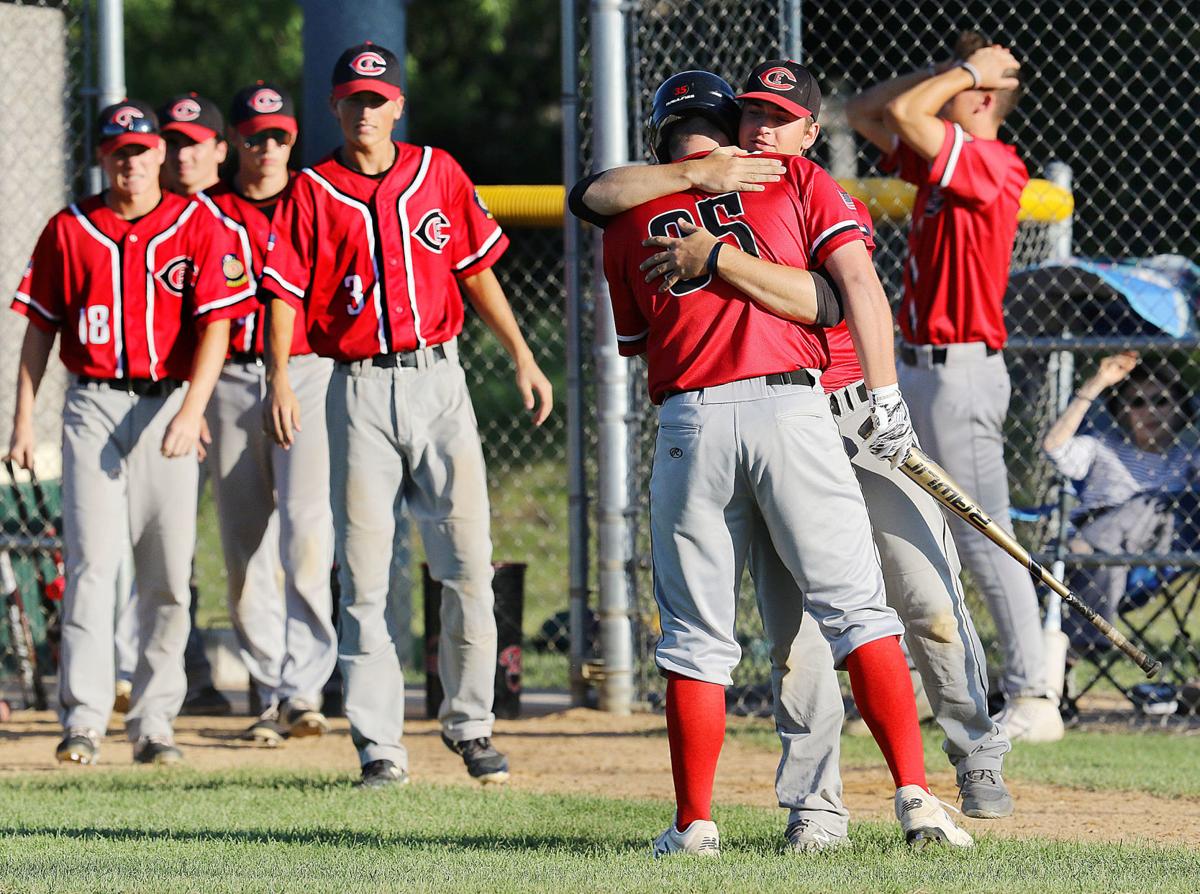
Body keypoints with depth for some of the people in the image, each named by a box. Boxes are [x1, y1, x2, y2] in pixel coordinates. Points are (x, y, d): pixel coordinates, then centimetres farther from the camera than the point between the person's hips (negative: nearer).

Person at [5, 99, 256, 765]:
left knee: (168, 572, 2)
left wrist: (191, 412, -20)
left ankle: (153, 723, 10)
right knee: (91, 560, -11)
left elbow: (214, 328, -7)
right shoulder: (70, 230, 6)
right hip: (93, 405, 0)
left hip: (169, 405, 0)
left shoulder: (199, 228, 1)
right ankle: (83, 721, -14)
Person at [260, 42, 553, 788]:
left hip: (438, 381, 1)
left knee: (468, 556, -5)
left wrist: (522, 358, 8)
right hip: (360, 391, -1)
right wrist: (279, 376, -18)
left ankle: (470, 722, 9)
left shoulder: (439, 175, 8)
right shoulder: (312, 194, 3)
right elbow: (286, 293, -4)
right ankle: (380, 745, 3)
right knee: (365, 572, -1)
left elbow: (477, 272, 13)